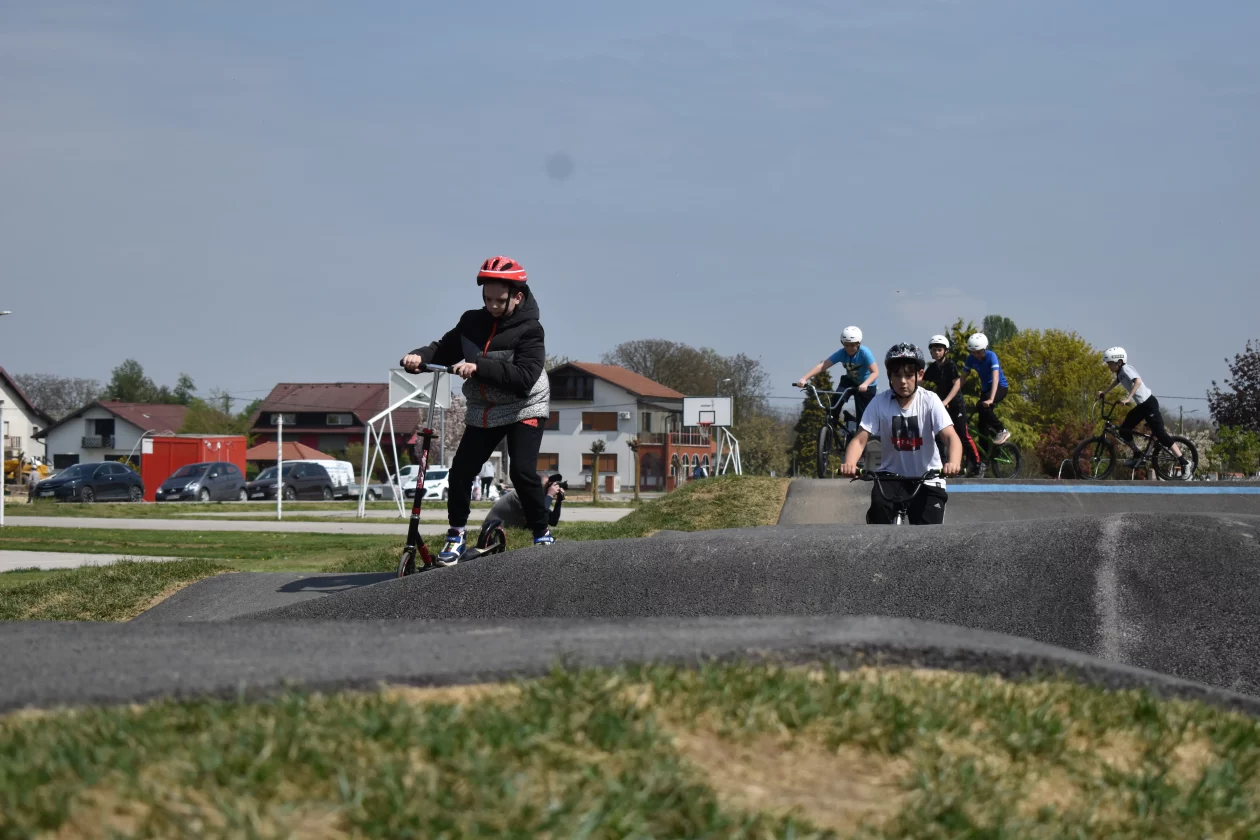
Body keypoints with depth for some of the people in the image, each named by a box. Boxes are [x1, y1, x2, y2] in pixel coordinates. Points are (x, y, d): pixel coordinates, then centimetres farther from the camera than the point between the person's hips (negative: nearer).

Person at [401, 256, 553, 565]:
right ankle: (456, 535, 11)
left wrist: (479, 368, -40)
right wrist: (418, 357, -23)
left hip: (524, 409, -5)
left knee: (522, 471, -21)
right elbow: (444, 349, 1)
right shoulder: (472, 323, -1)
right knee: (461, 471, -5)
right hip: (483, 412, 5)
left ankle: (542, 535, -6)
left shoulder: (529, 330, -17)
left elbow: (524, 376, -29)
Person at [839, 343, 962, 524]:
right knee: (879, 503, -30)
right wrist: (849, 464, -38)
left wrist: (954, 463, -45)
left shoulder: (930, 401, -12)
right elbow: (860, 439, -16)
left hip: (927, 478, 0)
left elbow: (951, 437, -22)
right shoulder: (880, 403, -10)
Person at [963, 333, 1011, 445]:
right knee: (983, 423, -3)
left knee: (982, 406, -32)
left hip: (999, 387, -6)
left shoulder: (991, 356, -24)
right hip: (985, 388, 6)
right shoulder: (971, 359, -10)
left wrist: (991, 399, -45)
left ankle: (1002, 431, -17)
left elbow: (995, 378, -33)